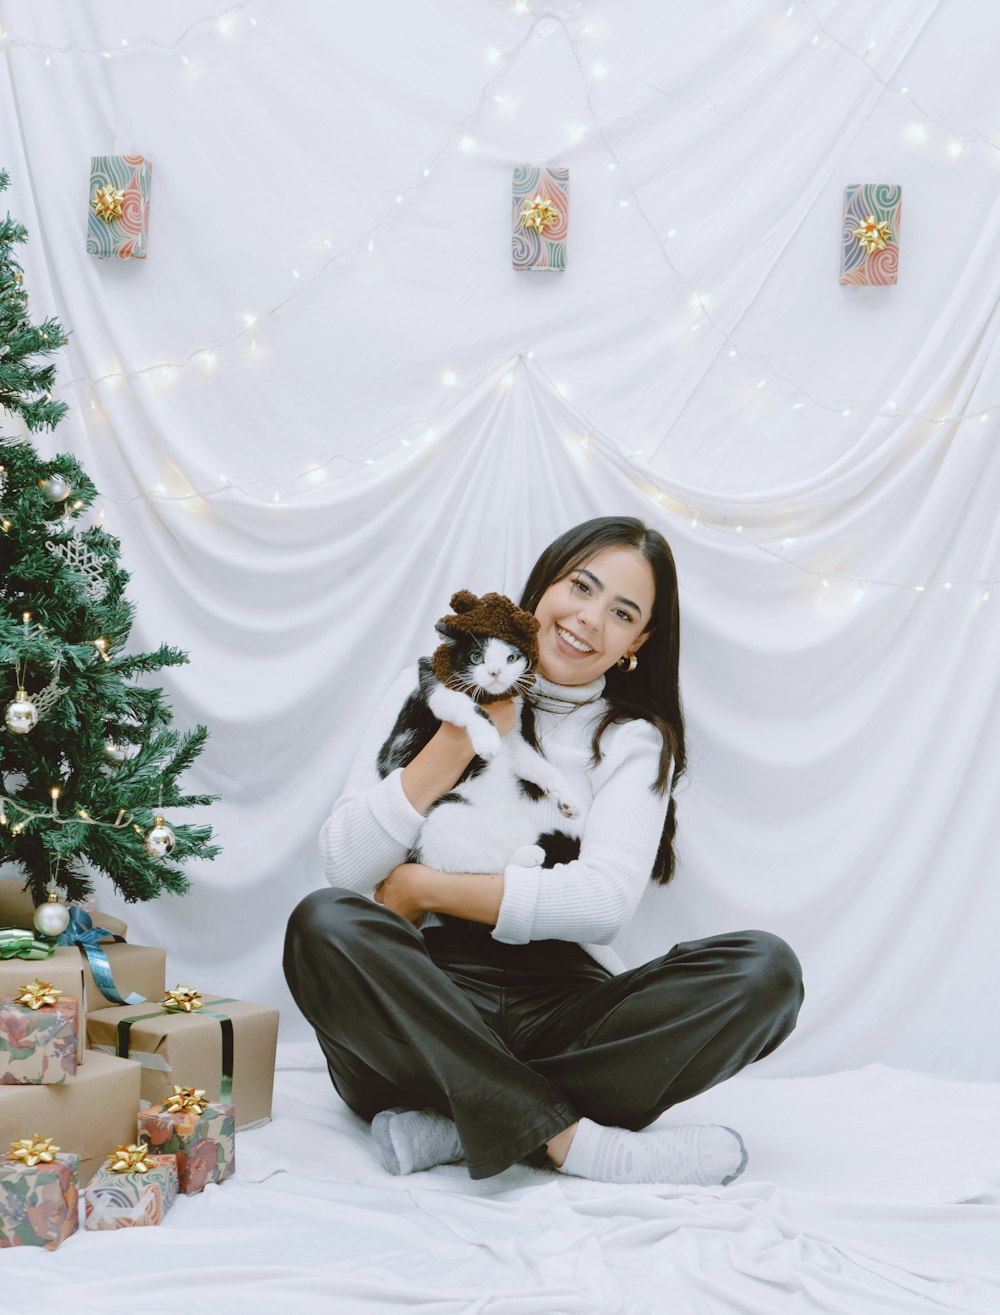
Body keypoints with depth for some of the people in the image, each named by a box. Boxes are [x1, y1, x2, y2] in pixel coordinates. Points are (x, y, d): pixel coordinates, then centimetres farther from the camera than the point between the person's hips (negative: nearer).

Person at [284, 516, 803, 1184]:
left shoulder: (636, 743, 11)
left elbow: (605, 902, -8)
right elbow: (346, 864, -4)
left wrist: (420, 888, -10)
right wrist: (464, 736, -8)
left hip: (562, 1009, 1)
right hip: (423, 1005, -1)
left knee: (764, 968, -23)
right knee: (325, 925, -32)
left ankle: (460, 1127, -28)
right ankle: (575, 1142, -33)